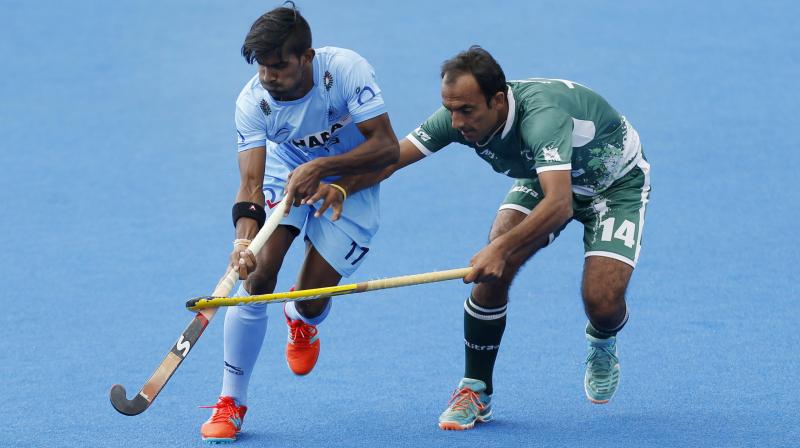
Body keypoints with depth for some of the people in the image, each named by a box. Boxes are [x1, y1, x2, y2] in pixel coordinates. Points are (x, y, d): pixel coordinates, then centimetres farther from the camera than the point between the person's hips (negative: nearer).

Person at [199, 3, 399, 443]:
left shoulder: (346, 69, -31)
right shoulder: (252, 101, -26)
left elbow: (387, 146, -29)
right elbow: (251, 183, -30)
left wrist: (319, 168, -38)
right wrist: (244, 238, -49)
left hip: (351, 180, -1)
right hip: (284, 173, 1)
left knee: (312, 303, -7)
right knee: (257, 276, -19)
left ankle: (299, 318, 36)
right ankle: (231, 402, -7)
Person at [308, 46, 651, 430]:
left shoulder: (541, 116, -43)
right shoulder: (460, 116, -23)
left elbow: (559, 204, -54)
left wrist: (502, 248, -65)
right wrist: (341, 187, -37)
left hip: (617, 184, -5)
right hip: (544, 177, 5)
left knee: (602, 301, -20)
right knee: (492, 273, -17)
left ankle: (602, 345, 19)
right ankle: (475, 391, -1)